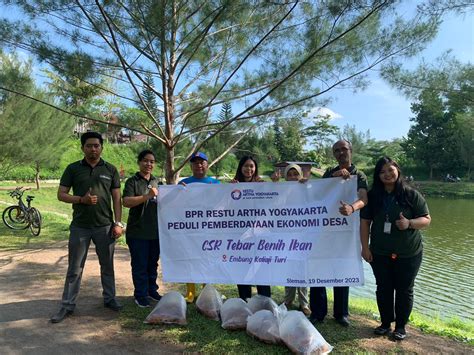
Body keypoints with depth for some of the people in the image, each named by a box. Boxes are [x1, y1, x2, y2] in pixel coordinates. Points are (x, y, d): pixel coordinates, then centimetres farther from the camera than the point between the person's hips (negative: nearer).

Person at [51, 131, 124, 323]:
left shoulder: (110, 170, 4)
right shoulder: (73, 168, 3)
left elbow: (116, 198, 4)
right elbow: (61, 194, 2)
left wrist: (118, 223, -3)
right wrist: (81, 199, -15)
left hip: (105, 226, 1)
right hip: (80, 226, 0)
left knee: (107, 265, 12)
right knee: (74, 268, 8)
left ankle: (109, 298, 28)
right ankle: (67, 305, 20)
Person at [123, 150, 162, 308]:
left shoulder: (156, 181, 13)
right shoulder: (132, 181, -6)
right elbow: (126, 202, -18)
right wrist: (147, 196, -27)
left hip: (156, 231, 5)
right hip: (138, 232, -5)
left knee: (153, 263, 16)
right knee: (139, 265, 4)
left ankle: (152, 290, 30)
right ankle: (140, 295, 18)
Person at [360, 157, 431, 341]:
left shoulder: (411, 195, -7)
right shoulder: (373, 196, 0)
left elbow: (426, 219, -4)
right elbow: (365, 222, 1)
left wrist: (410, 223, -24)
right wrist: (365, 247, -3)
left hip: (408, 254, -2)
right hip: (380, 253, 2)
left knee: (404, 290, 9)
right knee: (383, 289, 12)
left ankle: (401, 326, 26)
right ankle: (385, 323, 29)